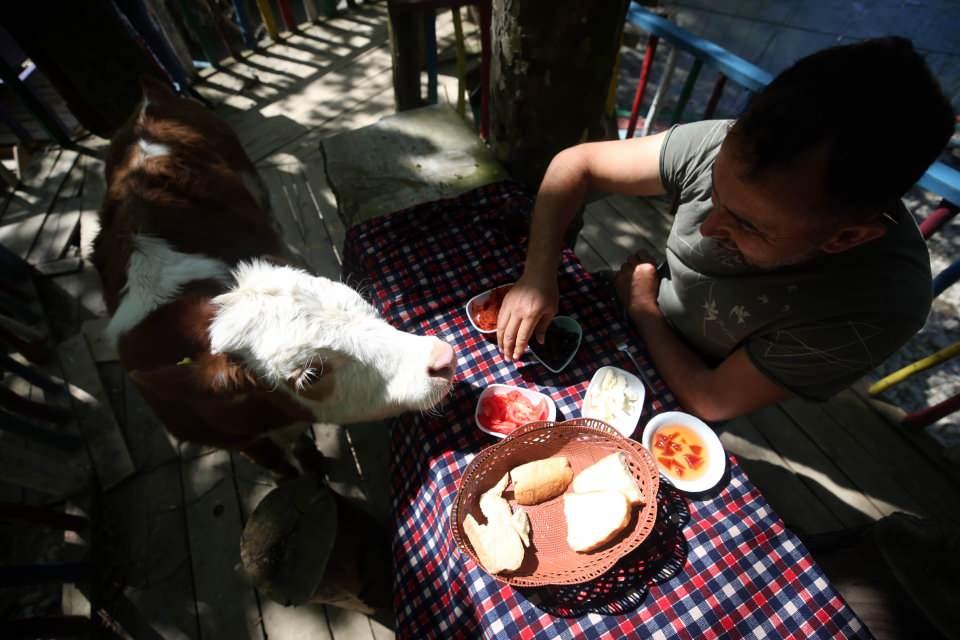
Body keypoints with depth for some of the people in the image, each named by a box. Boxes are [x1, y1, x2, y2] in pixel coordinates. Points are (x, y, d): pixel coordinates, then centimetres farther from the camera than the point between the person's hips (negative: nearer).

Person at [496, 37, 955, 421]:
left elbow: (710, 400, -25)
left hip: (681, 393, -2)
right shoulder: (724, 146, -28)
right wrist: (537, 277, -31)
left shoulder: (877, 306, -34)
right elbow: (575, 164, -20)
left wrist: (641, 305, -17)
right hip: (634, 331, 3)